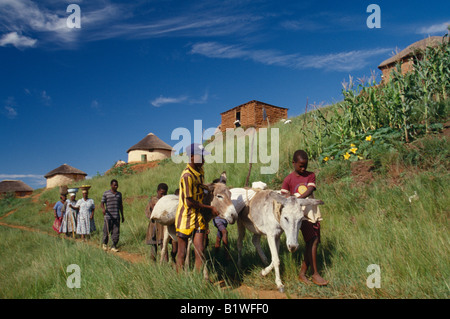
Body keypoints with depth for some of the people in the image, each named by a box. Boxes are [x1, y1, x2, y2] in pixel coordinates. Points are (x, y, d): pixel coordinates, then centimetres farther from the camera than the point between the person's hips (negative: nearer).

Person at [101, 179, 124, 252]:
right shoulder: (106, 193, 1)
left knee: (116, 232, -1)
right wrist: (103, 209, -26)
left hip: (117, 216, 3)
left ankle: (114, 246, 7)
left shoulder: (119, 194, 13)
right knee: (106, 231, 2)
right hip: (108, 216, -3)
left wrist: (122, 216, 17)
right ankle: (104, 243, 27)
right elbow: (102, 203, -3)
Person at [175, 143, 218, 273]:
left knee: (200, 250, -1)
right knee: (182, 252, 6)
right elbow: (189, 202, -19)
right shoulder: (187, 176, -21)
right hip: (186, 217, -7)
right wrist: (210, 208, -13)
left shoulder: (200, 171, 6)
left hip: (198, 216, 7)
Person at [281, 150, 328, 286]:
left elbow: (309, 191, -12)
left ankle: (302, 273, 18)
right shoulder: (288, 180, -2)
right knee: (313, 240, -14)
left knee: (312, 243, 6)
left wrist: (295, 198, -27)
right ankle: (315, 274, -2)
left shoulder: (311, 176, 5)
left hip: (313, 212, 5)